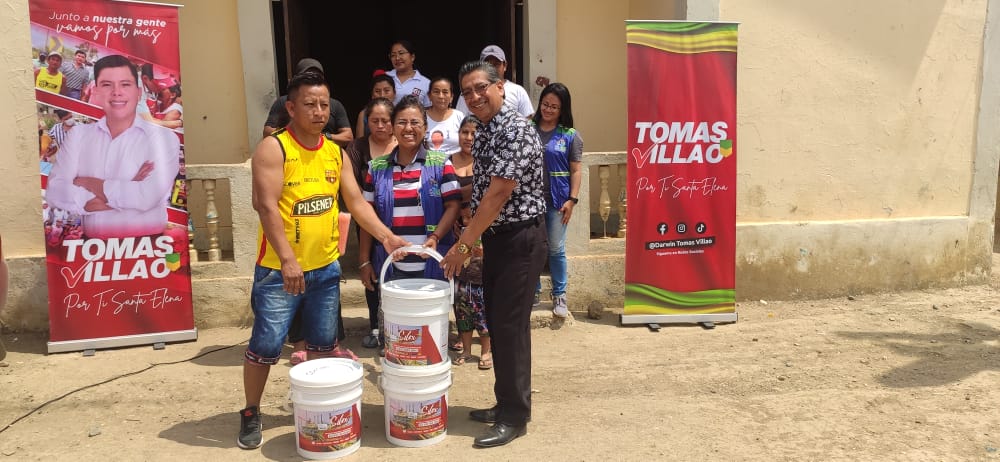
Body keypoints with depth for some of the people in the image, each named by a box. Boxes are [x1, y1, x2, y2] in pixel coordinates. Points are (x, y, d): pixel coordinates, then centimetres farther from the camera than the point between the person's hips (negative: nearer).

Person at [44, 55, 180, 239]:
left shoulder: (163, 137, 0)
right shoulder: (78, 135, 11)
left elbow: (148, 197, -12)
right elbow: (54, 190, 0)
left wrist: (88, 183, -1)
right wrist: (125, 192, -10)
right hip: (95, 243, 1)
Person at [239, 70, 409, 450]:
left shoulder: (336, 153, 7)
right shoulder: (273, 149, -12)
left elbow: (356, 201, 7)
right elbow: (266, 206, -20)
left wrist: (386, 236, -7)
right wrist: (288, 260, -28)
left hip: (326, 267, 6)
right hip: (279, 269, -5)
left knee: (323, 344, 15)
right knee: (266, 345, 3)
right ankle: (251, 414, 22)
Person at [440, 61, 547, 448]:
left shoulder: (517, 130, -18)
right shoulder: (482, 134, 11)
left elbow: (498, 195, -22)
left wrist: (463, 244, -20)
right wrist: (470, 240, 11)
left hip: (521, 239, -9)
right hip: (495, 238, 9)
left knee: (511, 326, -4)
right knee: (496, 324, 13)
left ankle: (515, 416, 8)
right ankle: (505, 404, 26)